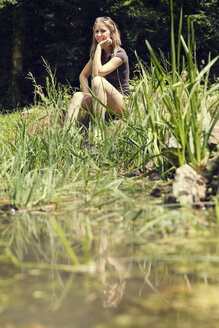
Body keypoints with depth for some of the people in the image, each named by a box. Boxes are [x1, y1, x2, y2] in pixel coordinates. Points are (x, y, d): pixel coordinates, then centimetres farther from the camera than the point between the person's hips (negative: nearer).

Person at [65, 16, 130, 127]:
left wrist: (99, 47, -14)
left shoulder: (120, 54, -11)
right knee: (77, 96, -22)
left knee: (98, 80, -33)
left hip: (121, 103, -7)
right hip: (102, 103, 7)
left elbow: (98, 72, -23)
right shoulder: (98, 53, 12)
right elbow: (83, 75, 13)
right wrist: (87, 93, -6)